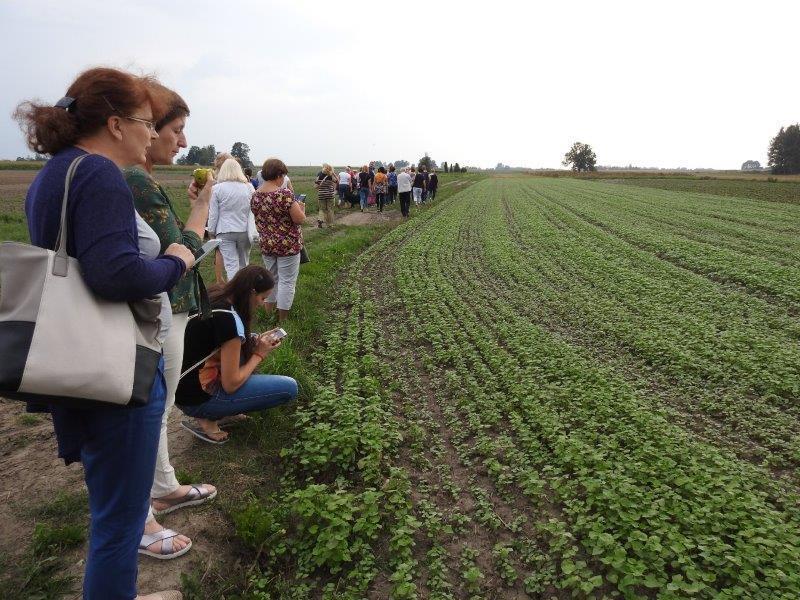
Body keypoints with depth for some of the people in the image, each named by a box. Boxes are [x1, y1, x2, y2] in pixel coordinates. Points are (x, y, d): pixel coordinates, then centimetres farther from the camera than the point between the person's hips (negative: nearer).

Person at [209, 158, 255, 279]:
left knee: (231, 265, -2)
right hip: (245, 230, 3)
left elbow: (213, 213, -2)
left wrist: (212, 230, 10)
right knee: (244, 264, 16)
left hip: (225, 231, -3)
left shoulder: (217, 188, -5)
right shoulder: (249, 187, 1)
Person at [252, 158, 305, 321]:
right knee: (287, 281, 5)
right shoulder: (285, 194, -20)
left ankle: (269, 311, 32)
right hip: (287, 245, -6)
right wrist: (301, 208, 1)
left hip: (266, 245, 7)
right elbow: (300, 219, -18)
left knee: (271, 277, 21)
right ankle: (282, 318, 12)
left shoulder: (255, 195, 1)